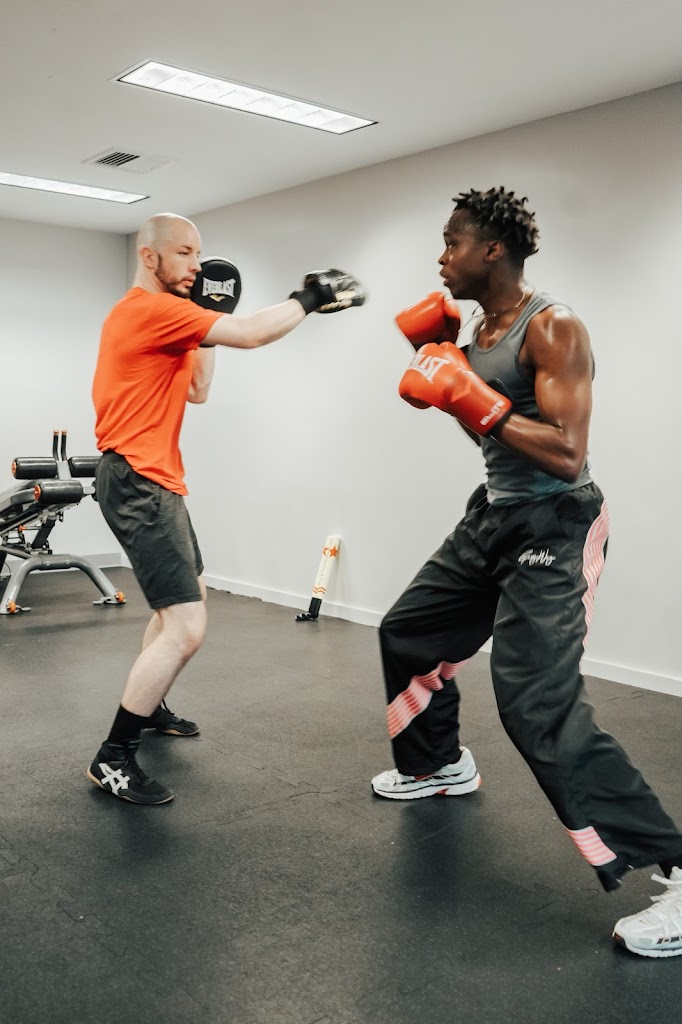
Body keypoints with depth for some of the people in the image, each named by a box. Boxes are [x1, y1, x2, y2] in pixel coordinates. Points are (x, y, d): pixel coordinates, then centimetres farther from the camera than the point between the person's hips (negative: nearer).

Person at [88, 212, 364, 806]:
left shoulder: (144, 315, 18)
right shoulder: (153, 309, -15)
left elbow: (196, 391, 18)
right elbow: (251, 334, -21)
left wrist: (206, 326, 10)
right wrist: (309, 298, -8)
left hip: (149, 481, 11)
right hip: (140, 483, -11)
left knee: (188, 597, 26)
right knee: (186, 629, -15)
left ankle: (149, 708, 41)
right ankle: (113, 758, -4)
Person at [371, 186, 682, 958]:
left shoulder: (552, 328, -19)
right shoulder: (479, 329, 8)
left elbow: (566, 456, -28)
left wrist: (470, 396, -26)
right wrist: (444, 369, 9)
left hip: (552, 528, -10)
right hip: (493, 516, 10)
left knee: (538, 702, -18)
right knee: (407, 633, 20)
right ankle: (439, 765, 44)